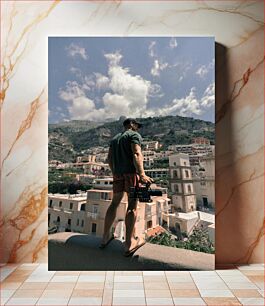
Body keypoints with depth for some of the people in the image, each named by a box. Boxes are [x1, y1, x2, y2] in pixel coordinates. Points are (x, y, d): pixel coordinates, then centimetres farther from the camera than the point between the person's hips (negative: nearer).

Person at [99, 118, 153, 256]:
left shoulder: (115, 138, 22)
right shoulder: (134, 135, 2)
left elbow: (109, 158, 18)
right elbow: (137, 154, -16)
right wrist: (142, 174, -26)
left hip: (118, 173, 7)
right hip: (131, 172, -6)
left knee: (115, 202, 14)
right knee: (132, 204, -5)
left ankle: (105, 237, 20)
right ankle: (129, 243, -5)